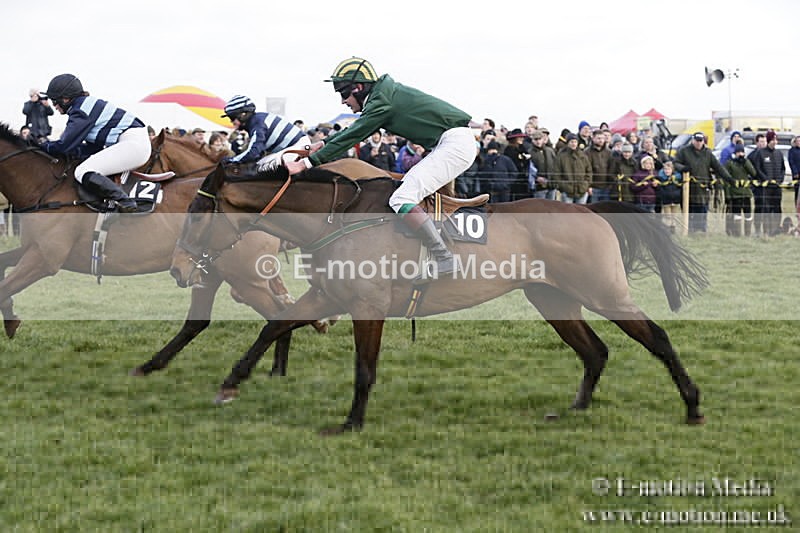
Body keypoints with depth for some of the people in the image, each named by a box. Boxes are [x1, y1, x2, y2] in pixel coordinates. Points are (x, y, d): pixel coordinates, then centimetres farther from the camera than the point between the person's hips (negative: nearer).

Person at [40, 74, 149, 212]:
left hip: (132, 142, -11)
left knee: (83, 172, -19)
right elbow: (93, 148, 19)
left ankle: (125, 203, -28)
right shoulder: (87, 104, 20)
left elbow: (64, 146, -11)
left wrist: (44, 145, 8)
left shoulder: (80, 111, -10)